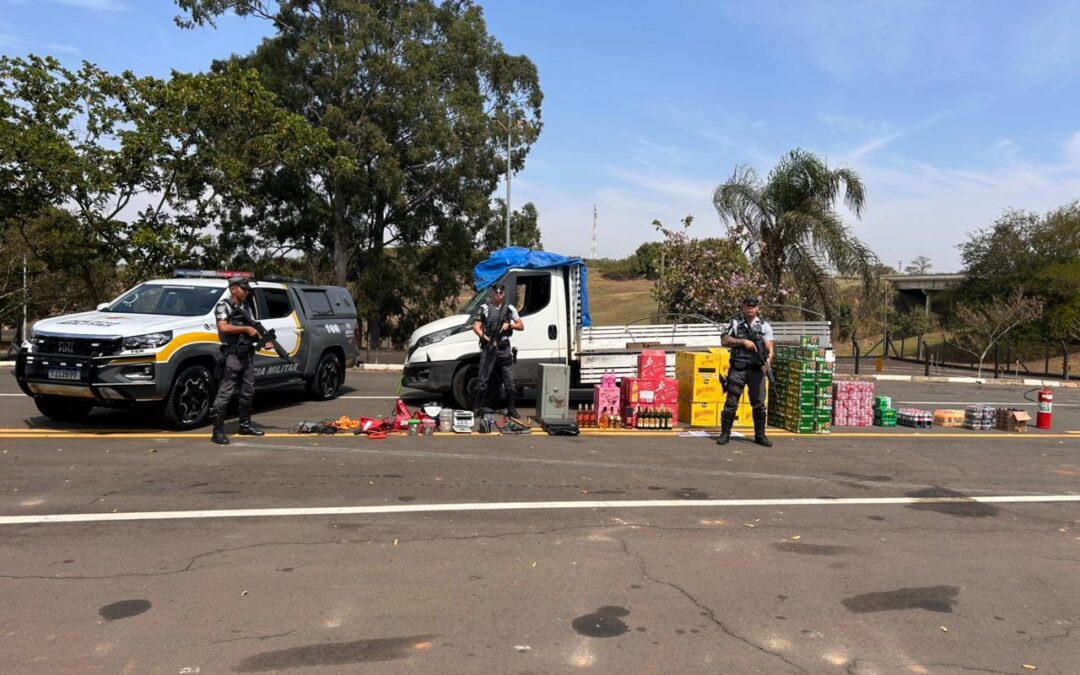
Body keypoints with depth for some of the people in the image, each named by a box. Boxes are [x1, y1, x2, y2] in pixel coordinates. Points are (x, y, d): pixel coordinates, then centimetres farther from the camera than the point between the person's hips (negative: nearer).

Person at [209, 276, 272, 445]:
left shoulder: (246, 308, 18)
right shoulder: (223, 306, -4)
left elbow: (254, 329, 17)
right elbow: (224, 328, -19)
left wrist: (265, 342, 0)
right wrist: (245, 329, -14)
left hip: (246, 356, 8)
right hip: (231, 357, -8)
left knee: (248, 393, 14)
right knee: (224, 394, -8)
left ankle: (245, 425, 26)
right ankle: (218, 431, -7)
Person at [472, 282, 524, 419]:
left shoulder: (510, 308, 8)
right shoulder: (484, 308, 1)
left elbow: (521, 326, 11)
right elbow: (476, 327, -3)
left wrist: (509, 325, -7)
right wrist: (486, 338, -17)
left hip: (504, 349, 2)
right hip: (488, 348, -2)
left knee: (509, 381, 5)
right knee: (483, 380, 0)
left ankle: (511, 409, 14)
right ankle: (478, 408, 8)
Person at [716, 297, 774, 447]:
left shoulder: (764, 326, 7)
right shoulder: (735, 323, 8)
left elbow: (769, 349, 0)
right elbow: (725, 341, 1)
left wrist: (767, 362, -19)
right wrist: (743, 341, -12)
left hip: (756, 370, 1)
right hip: (737, 369, -1)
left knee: (759, 404, 5)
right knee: (731, 402, 0)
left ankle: (760, 435, 16)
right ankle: (725, 434, 8)